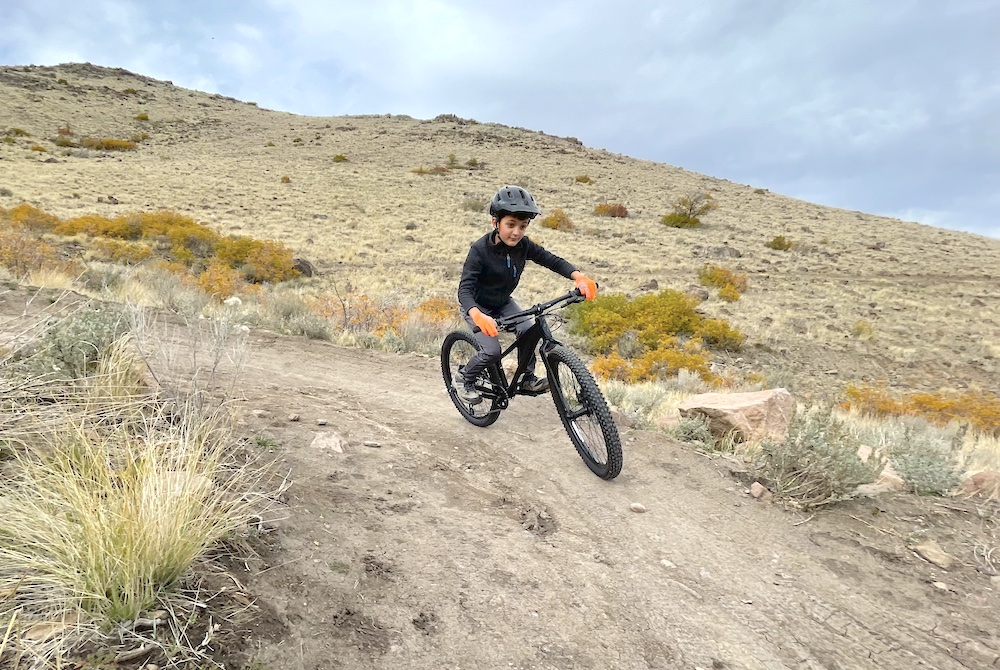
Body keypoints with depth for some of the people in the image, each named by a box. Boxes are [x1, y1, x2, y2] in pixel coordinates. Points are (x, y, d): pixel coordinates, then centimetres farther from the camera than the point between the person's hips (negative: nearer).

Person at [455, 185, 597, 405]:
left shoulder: (523, 245, -15)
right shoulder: (480, 250, -29)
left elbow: (552, 260, -17)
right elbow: (465, 290, -35)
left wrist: (580, 277, -36)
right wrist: (478, 316, -56)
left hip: (503, 303, 5)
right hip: (477, 306, -4)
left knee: (528, 330, -19)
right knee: (492, 351, -19)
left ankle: (527, 378, 3)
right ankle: (464, 381, 8)